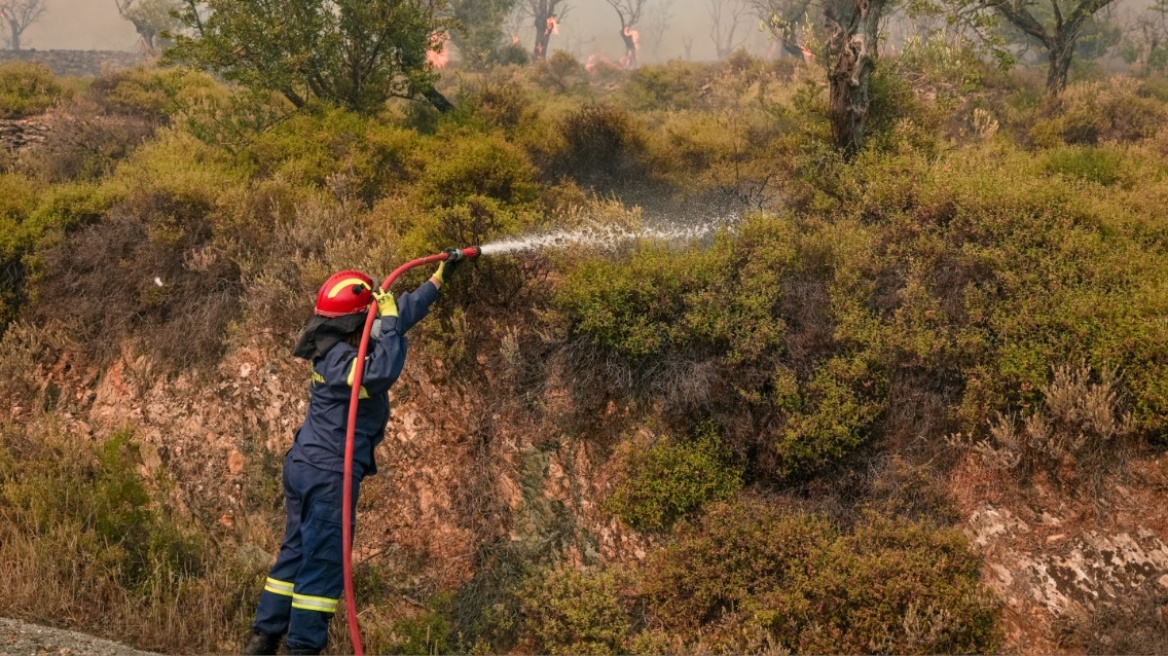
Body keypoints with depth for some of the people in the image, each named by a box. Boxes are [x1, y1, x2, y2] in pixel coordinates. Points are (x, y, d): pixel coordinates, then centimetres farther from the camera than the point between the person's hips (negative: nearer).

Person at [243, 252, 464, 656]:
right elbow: (383, 373, -38)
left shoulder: (341, 348, 10)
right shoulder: (340, 358, -18)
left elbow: (401, 313, 21)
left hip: (307, 466, 10)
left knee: (296, 553, 15)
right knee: (323, 561, -3)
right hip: (328, 474, -10)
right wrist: (389, 321, -28)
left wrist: (440, 278, 27)